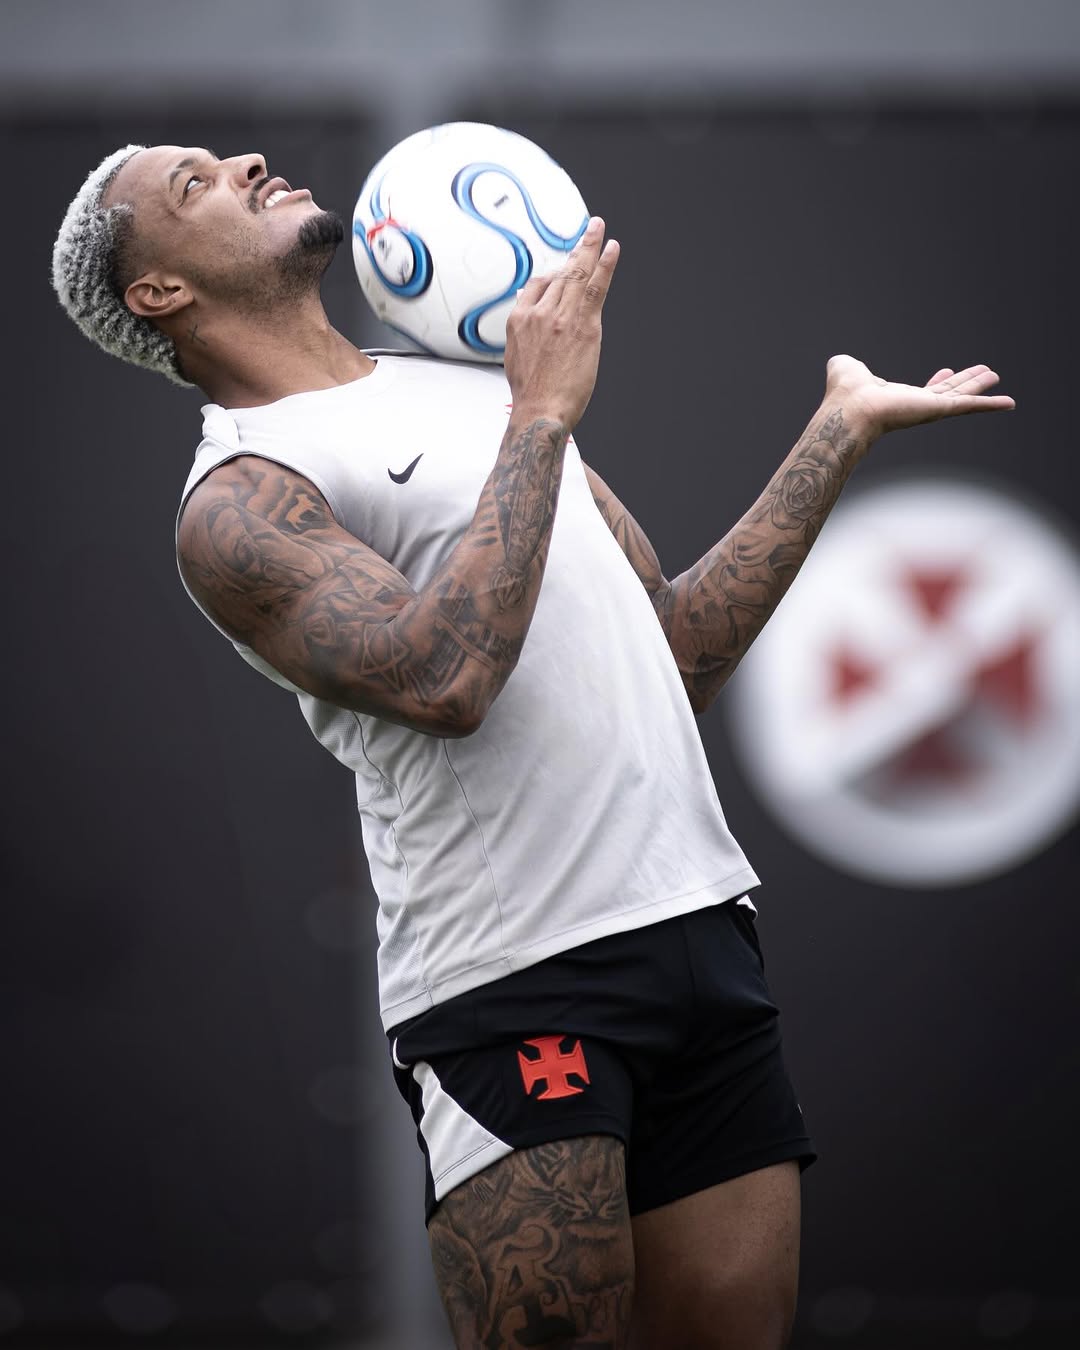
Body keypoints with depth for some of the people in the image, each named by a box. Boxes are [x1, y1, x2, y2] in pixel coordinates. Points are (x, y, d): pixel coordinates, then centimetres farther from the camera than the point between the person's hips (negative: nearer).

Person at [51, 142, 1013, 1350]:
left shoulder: (472, 385, 21)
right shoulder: (239, 501, -4)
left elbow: (682, 649, 23)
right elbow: (443, 678, -21)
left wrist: (843, 428, 23)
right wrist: (542, 415, -13)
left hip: (701, 928, 7)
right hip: (514, 977, -7)